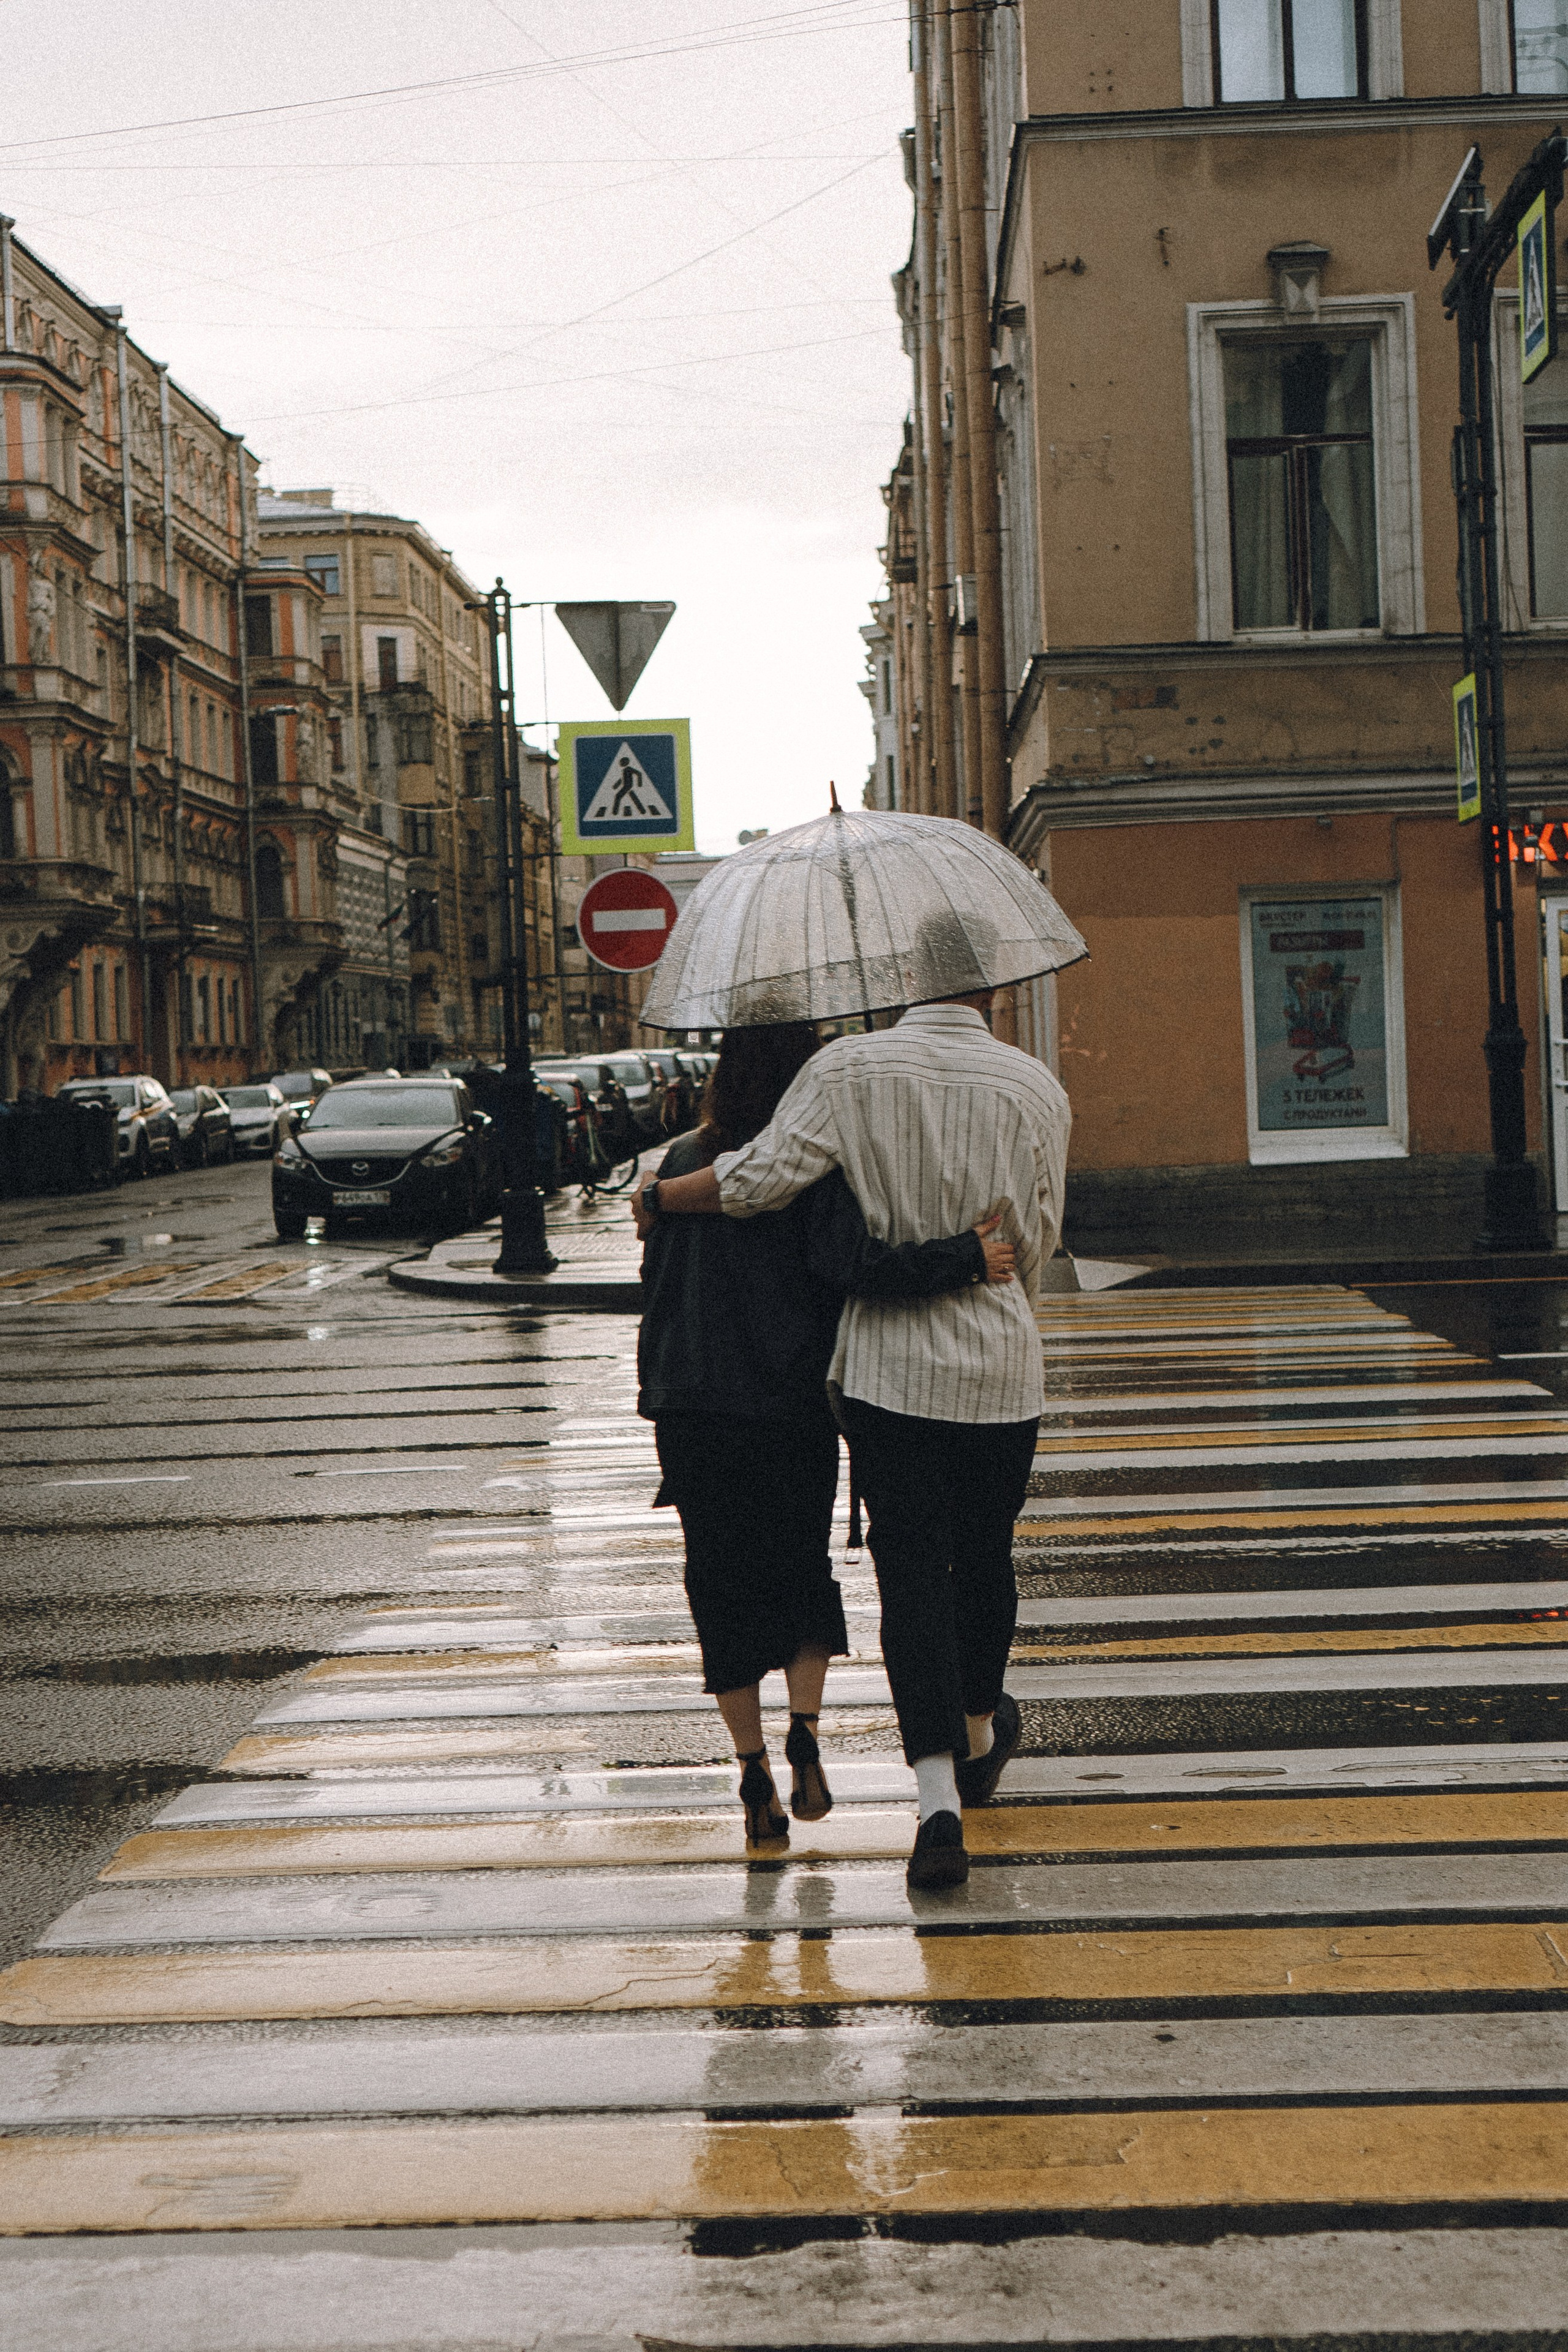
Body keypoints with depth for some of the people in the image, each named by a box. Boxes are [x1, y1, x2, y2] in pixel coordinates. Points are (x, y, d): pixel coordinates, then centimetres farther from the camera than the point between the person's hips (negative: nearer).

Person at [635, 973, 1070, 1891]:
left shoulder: (850, 1067, -8)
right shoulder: (1036, 1086, -1)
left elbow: (763, 1177, -13)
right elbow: (1037, 1239, 6)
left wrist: (658, 1196, 3)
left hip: (886, 1365, -1)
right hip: (1000, 1367, 2)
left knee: (910, 1567, -1)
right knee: (984, 1556, 18)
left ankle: (940, 1800, -12)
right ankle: (979, 1739, 40)